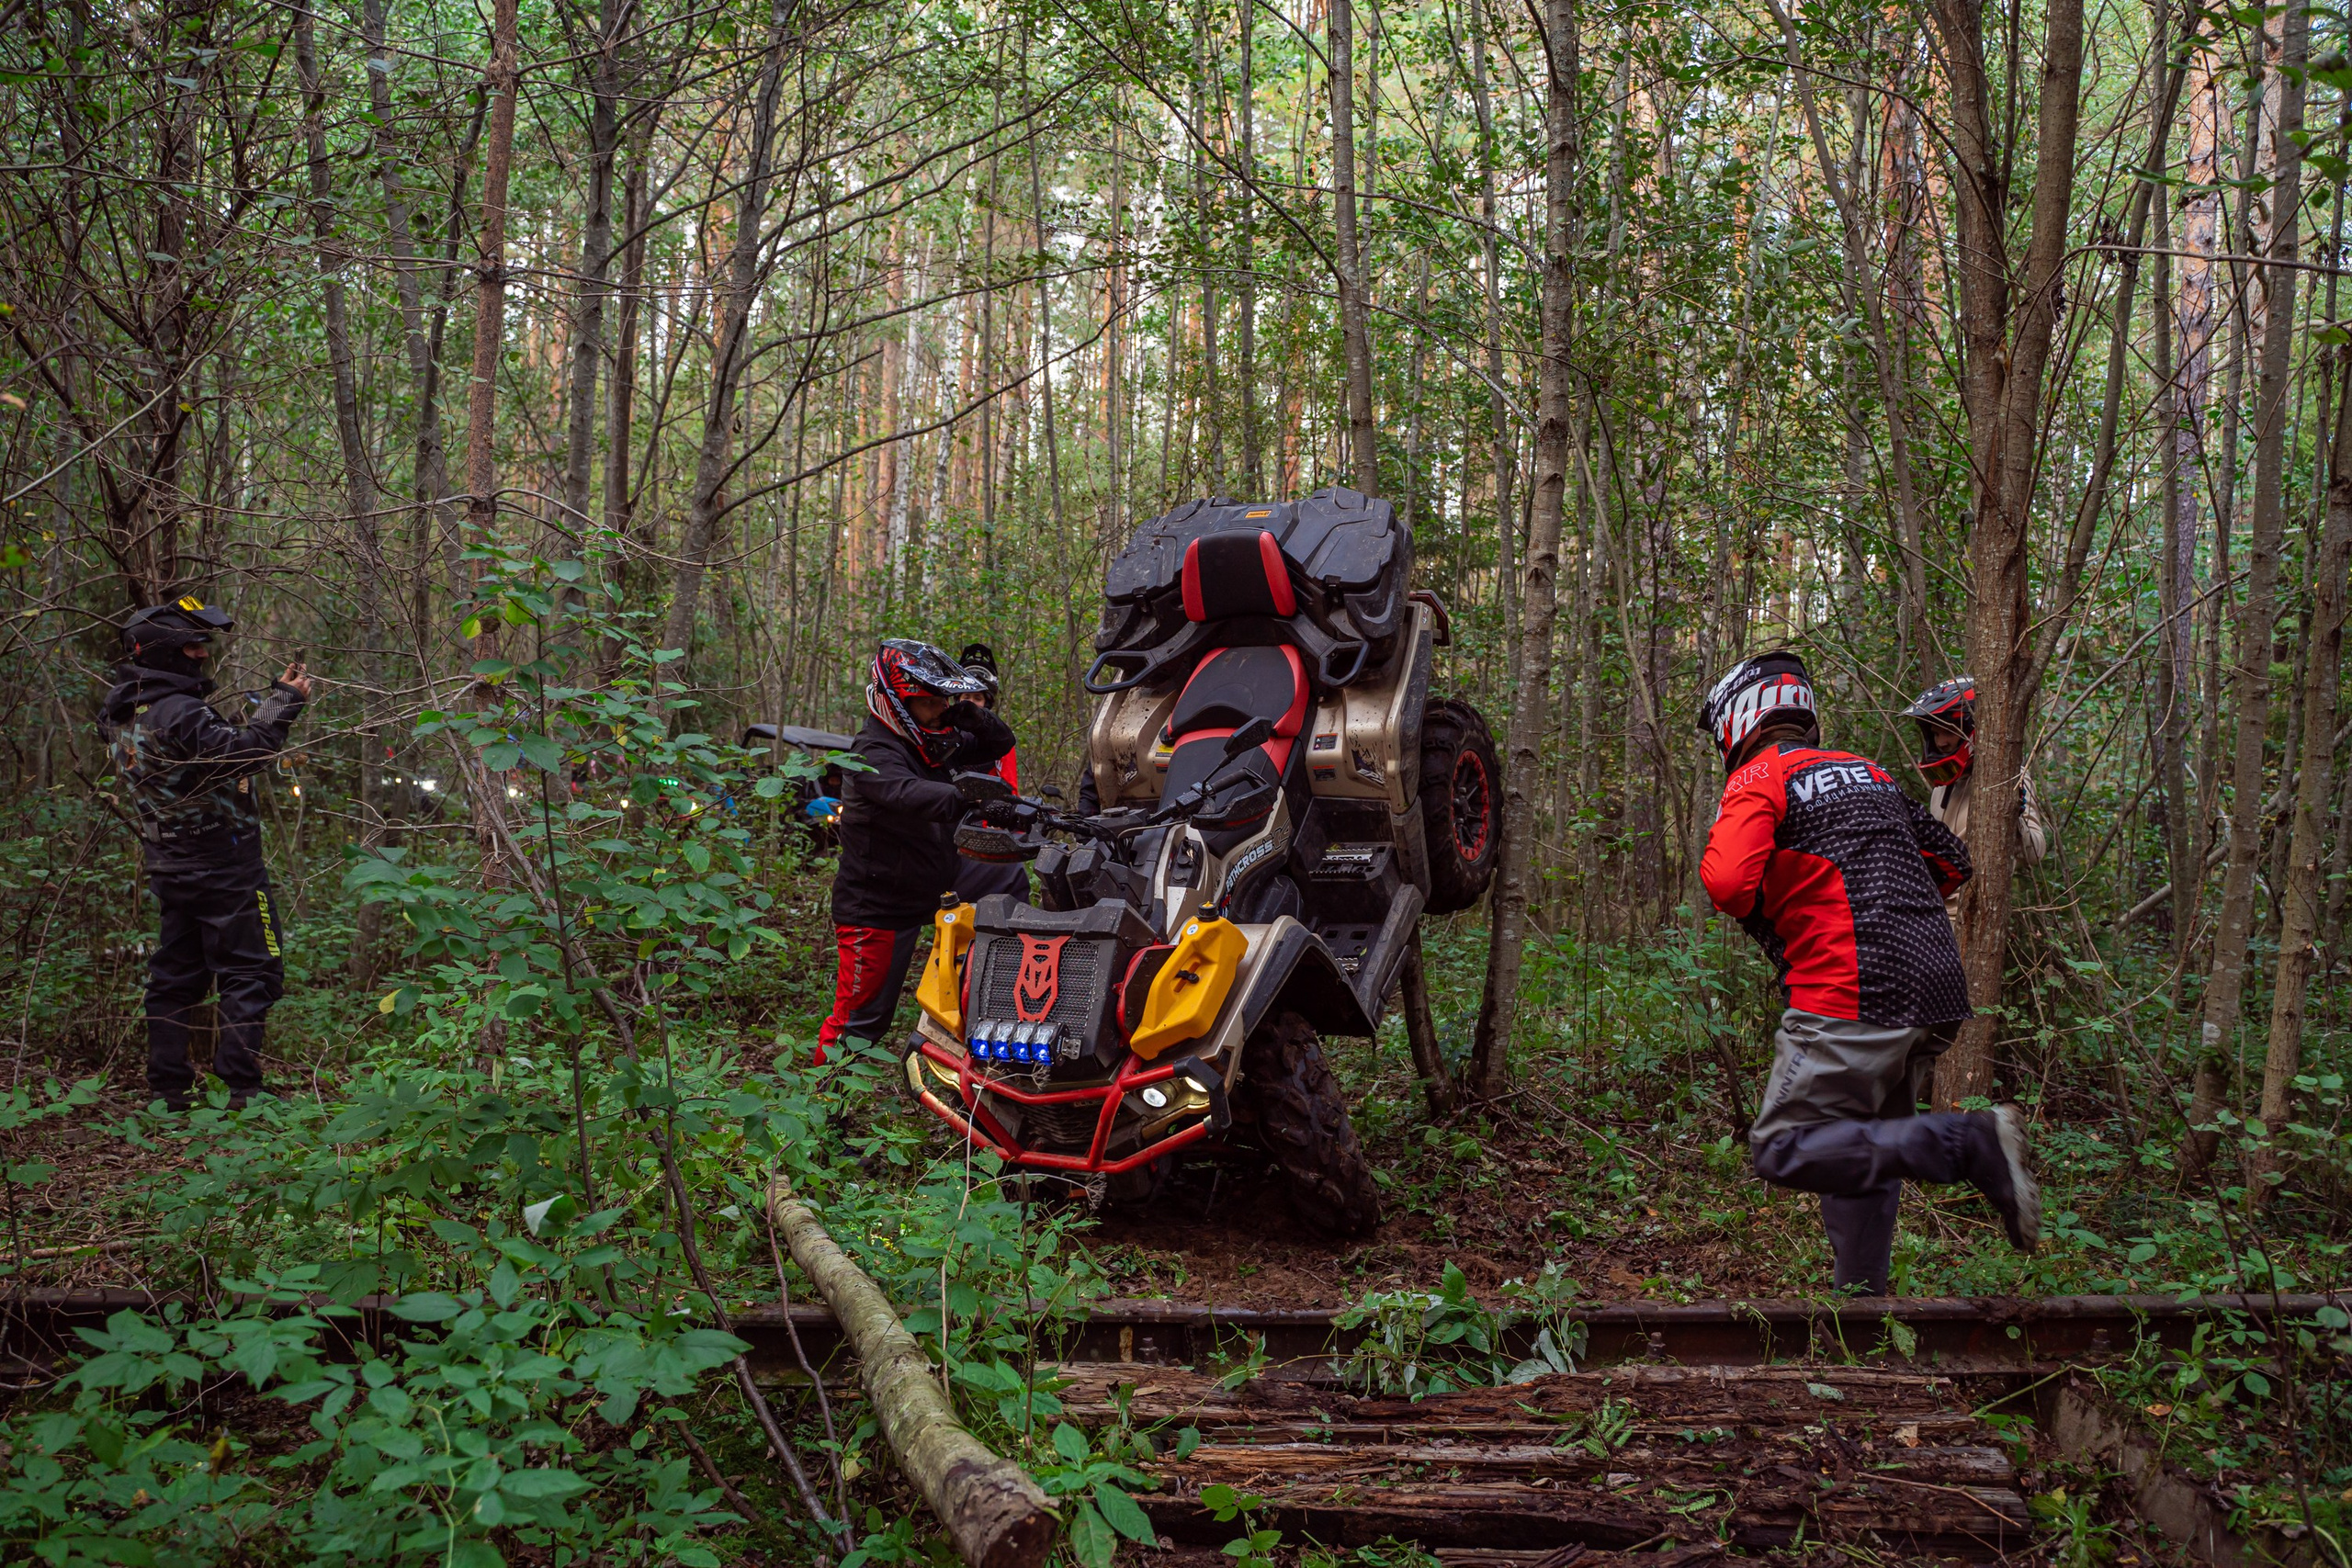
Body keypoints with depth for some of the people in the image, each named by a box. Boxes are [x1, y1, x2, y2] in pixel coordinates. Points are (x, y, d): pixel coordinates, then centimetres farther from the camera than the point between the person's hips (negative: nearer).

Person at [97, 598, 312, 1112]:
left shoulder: (122, 713, 7)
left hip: (172, 868, 9)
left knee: (175, 976, 14)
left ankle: (168, 1090, 17)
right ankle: (239, 1093, -6)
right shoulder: (178, 712, -21)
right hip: (223, 867, -9)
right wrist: (283, 701, -23)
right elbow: (242, 752, -31)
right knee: (251, 974, -3)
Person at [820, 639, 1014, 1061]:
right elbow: (908, 794, -39)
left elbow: (999, 744, 16)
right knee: (860, 1018, 0)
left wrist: (974, 717, -7)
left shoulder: (936, 743, 7)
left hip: (921, 900, 8)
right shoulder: (873, 753, -19)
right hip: (873, 911, -8)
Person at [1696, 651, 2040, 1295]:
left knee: (1783, 1150, -8)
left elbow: (1728, 879, -18)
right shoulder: (1867, 771, 21)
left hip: (1853, 995, -8)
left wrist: (1763, 916, 4)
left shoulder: (1760, 777, -2)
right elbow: (1951, 860, 26)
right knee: (1864, 1148, 17)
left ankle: (1974, 1144, -18)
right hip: (1934, 989, 8)